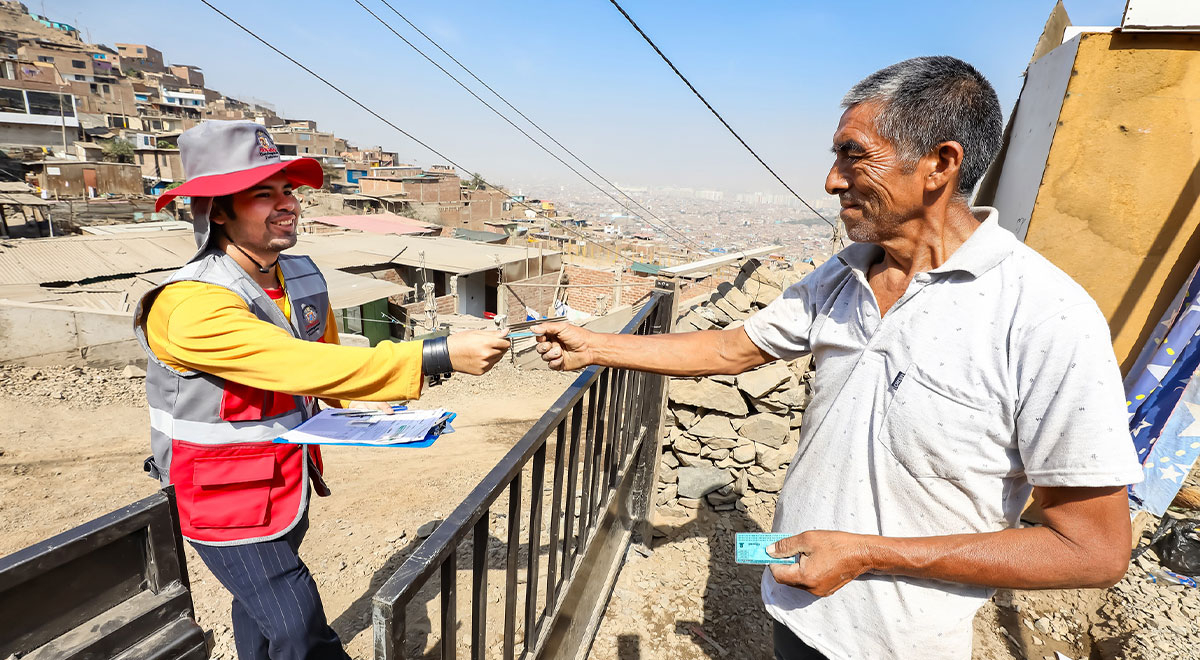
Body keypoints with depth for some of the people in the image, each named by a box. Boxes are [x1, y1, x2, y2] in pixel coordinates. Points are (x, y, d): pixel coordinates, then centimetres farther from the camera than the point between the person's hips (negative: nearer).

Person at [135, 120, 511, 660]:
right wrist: (440, 355, -46)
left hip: (289, 485, 7)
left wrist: (366, 403, -6)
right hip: (225, 502, -6)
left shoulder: (306, 280, -3)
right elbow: (299, 366, -41)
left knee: (261, 603, 26)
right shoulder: (191, 306, -28)